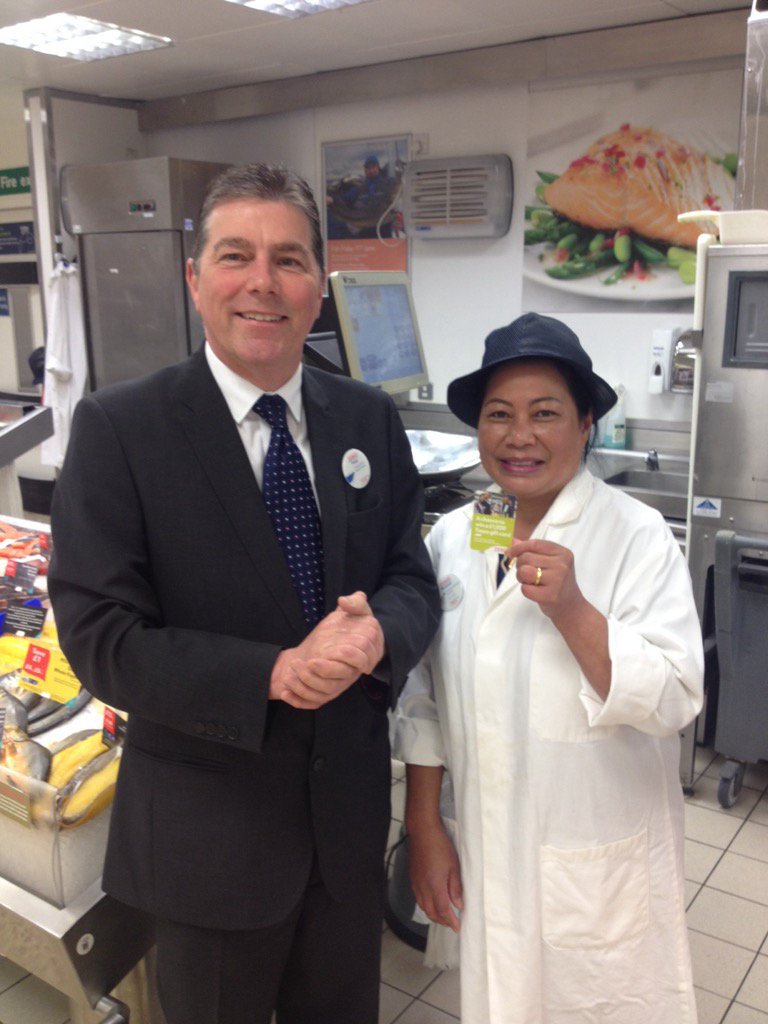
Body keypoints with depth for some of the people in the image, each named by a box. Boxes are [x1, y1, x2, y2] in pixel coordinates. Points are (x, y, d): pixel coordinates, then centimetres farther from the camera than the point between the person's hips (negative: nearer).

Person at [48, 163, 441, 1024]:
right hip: (209, 830, -3)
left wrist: (375, 633, -23)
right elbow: (99, 640, -17)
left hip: (350, 809, 4)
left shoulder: (368, 418, -2)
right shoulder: (118, 428, -15)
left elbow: (413, 579, 0)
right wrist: (273, 675, -27)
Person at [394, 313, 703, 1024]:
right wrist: (424, 831, 6)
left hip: (600, 863, -3)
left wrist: (570, 609, -30)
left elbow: (672, 700, -18)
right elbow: (424, 698, 4)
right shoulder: (451, 538, -1)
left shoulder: (637, 537, -13)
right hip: (485, 854, 4)